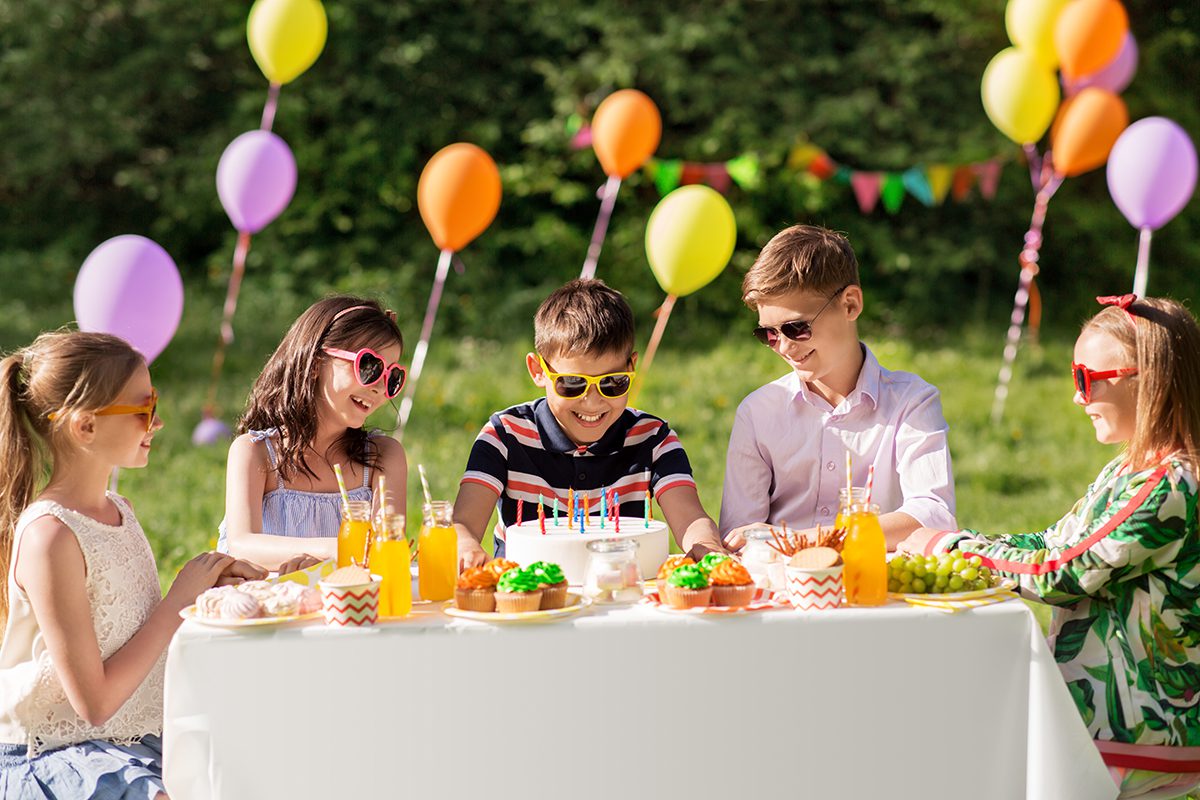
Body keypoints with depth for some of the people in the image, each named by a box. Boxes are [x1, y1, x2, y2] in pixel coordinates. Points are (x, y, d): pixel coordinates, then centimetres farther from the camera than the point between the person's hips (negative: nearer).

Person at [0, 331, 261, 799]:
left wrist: (208, 593, 0)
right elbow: (94, 701, -18)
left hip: (141, 741, 8)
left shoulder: (119, 511, 7)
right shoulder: (49, 535, -19)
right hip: (54, 757, -8)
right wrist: (181, 598, -12)